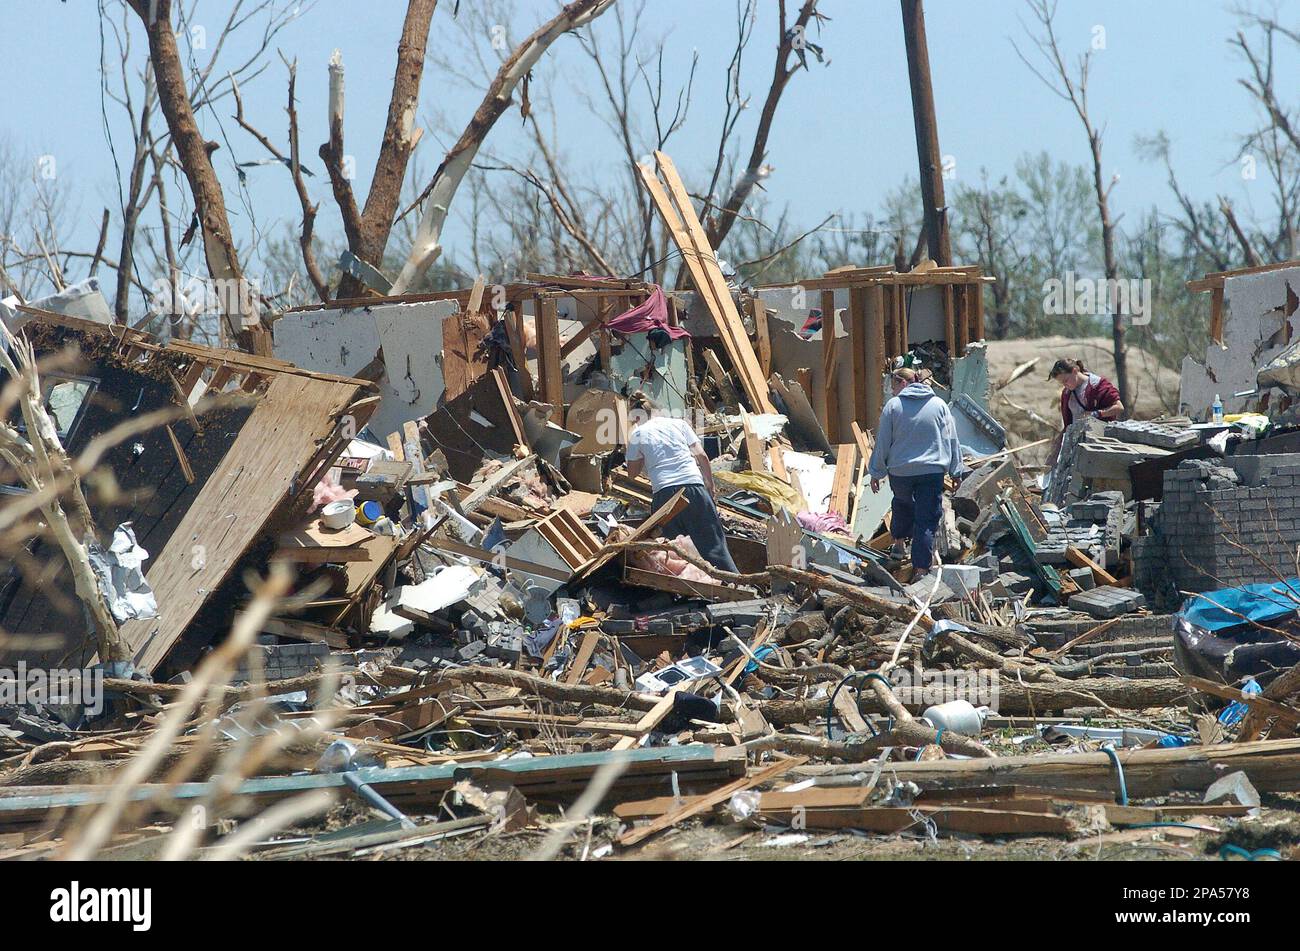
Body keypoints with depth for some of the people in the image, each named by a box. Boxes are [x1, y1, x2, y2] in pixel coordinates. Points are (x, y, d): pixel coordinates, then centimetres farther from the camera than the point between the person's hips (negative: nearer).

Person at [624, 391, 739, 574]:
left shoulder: (638, 435, 11)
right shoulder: (679, 424, 15)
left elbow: (633, 473, 19)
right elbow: (701, 456, 9)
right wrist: (710, 485, 19)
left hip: (664, 492, -1)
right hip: (693, 485, 1)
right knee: (713, 544, 2)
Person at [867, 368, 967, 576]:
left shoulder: (893, 406, -3)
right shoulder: (939, 405, 4)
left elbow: (882, 443, 0)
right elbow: (951, 440, 6)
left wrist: (876, 473, 9)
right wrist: (956, 471, 14)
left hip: (900, 471, 0)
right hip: (932, 471, 0)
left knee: (902, 503, 30)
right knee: (927, 521, 0)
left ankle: (899, 542, 42)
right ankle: (921, 568, -5)